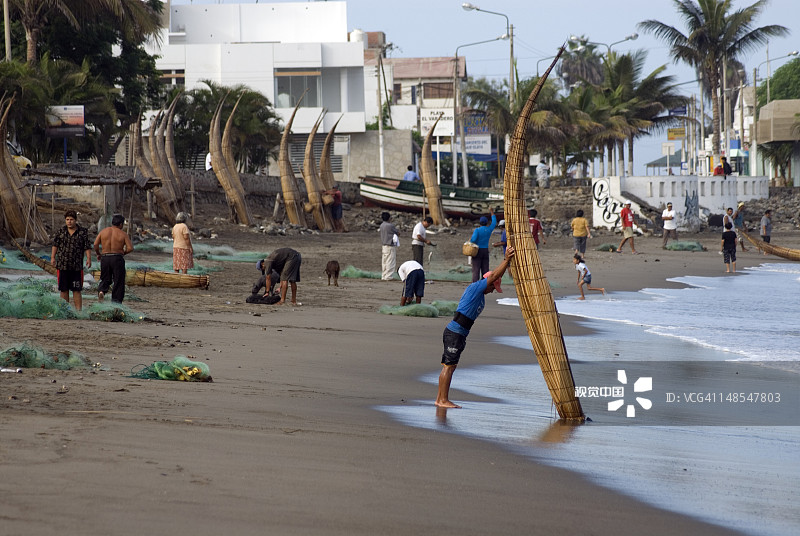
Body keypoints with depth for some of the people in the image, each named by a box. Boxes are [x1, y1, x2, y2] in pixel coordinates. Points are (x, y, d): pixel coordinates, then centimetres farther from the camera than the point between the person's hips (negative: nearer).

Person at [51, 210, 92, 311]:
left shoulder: (83, 232, 3)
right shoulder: (60, 232, 8)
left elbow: (87, 247, 2)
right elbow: (55, 245, 7)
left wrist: (89, 258, -11)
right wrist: (53, 257, -5)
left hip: (76, 267, -2)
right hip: (62, 266, 2)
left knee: (77, 290, -3)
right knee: (64, 290, 7)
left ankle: (79, 310, -1)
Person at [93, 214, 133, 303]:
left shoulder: (103, 231, 5)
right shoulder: (123, 234, -2)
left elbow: (95, 244, -2)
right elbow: (130, 248, -9)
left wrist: (98, 254, 15)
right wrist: (122, 253, 10)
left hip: (105, 258, 3)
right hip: (117, 259, -3)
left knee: (105, 279, 16)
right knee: (118, 281, 6)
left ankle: (101, 290, -13)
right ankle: (116, 301, 3)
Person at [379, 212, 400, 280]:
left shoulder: (382, 225, 6)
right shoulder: (390, 226, -16)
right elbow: (398, 233, -5)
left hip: (383, 245, 8)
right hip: (390, 245, -8)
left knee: (384, 261, 12)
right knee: (390, 261, -4)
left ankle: (383, 276, 15)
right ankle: (388, 276, -7)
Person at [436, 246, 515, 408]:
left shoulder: (481, 293, 17)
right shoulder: (474, 288, -11)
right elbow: (494, 276, -16)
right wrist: (507, 260, -18)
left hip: (459, 334, 10)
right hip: (455, 332, -10)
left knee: (449, 366, 11)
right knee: (449, 366, -9)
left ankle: (440, 399, 15)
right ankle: (443, 400, -9)